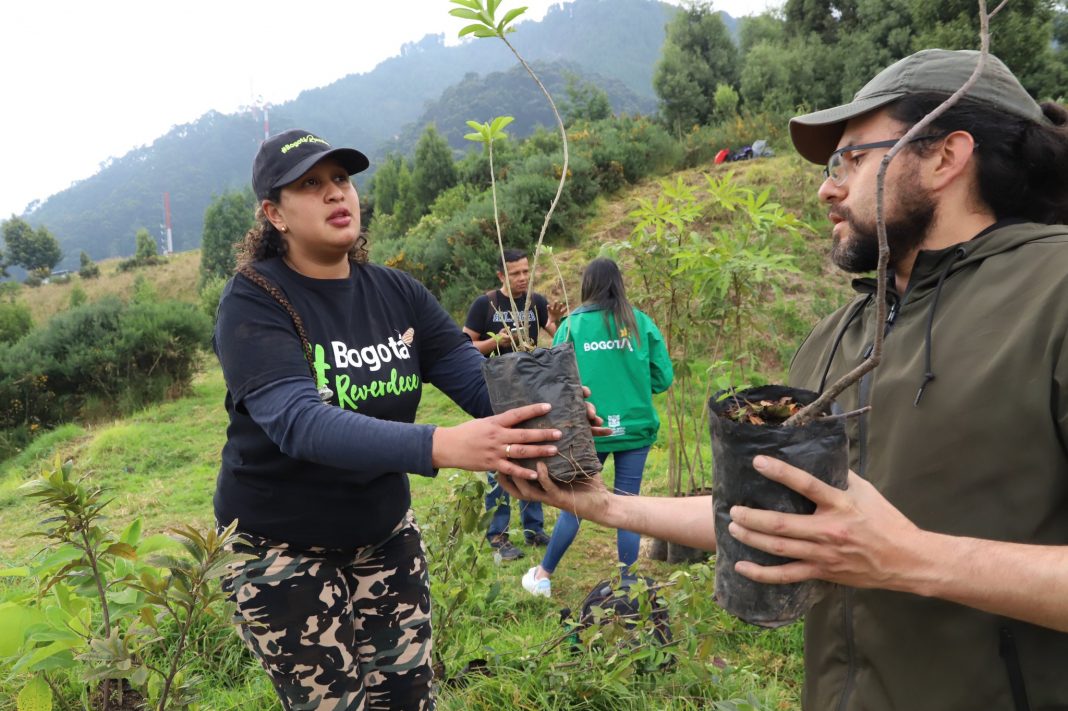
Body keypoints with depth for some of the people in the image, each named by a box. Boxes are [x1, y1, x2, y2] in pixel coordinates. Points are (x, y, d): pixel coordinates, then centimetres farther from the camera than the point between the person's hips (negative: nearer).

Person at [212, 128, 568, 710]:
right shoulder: (253, 304, -18)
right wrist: (442, 446, -48)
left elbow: (480, 379, -11)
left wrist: (543, 411, -34)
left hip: (385, 536, 5)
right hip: (282, 550, -4)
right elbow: (300, 422, -34)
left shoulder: (397, 293, -4)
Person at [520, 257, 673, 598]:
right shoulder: (642, 322, -1)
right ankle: (627, 581, 21)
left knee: (574, 505, 14)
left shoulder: (572, 324, -5)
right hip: (634, 429, 1)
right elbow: (663, 378, -1)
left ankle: (543, 576, 28)